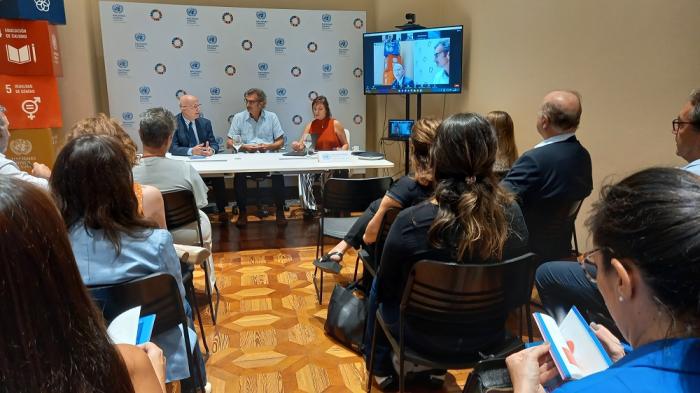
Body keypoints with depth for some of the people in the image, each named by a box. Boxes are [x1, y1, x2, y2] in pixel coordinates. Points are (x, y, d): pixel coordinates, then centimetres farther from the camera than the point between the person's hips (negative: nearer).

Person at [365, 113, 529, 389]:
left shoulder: (410, 222, -29)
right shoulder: (513, 214, -17)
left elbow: (387, 289, -12)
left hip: (427, 337, -3)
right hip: (489, 336, 4)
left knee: (377, 286, 26)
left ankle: (381, 368, 47)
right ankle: (437, 369, 53)